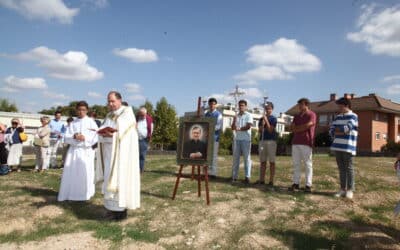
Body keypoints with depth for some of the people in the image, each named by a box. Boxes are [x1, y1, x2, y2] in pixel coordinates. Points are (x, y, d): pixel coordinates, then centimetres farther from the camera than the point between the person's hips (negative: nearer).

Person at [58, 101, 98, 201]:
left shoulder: (91, 122, 2)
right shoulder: (73, 123, 10)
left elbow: (95, 138, -4)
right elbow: (66, 138, 4)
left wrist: (85, 138, -17)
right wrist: (74, 137, -15)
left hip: (86, 151, -2)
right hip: (73, 151, 3)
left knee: (85, 174, -1)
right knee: (71, 173, 2)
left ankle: (85, 195, 11)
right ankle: (70, 194, 13)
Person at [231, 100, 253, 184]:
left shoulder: (248, 115, 2)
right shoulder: (236, 116, 17)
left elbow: (248, 126, -10)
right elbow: (232, 127, 10)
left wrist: (239, 128, -6)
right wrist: (234, 121, -6)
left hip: (246, 139, -5)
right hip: (237, 139, 5)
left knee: (246, 158, -4)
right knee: (236, 157, 5)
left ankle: (247, 176, -2)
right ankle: (234, 176, 9)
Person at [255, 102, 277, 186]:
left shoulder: (273, 119, 0)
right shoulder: (261, 119, 14)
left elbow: (270, 130, -10)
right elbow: (259, 131, 9)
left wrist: (266, 120, -14)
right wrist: (262, 124, -8)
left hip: (271, 141, -5)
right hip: (262, 141, 5)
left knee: (271, 162, -2)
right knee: (262, 161, 8)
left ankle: (271, 180, 1)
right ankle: (262, 179, 13)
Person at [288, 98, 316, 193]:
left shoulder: (312, 115, 1)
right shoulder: (297, 116, 20)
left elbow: (307, 126, -12)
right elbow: (292, 128, 12)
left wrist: (296, 128, 2)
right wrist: (301, 128, -6)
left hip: (306, 143, -6)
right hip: (295, 142, 6)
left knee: (308, 164, -3)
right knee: (296, 164, 4)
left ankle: (308, 185, -1)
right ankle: (296, 183, 7)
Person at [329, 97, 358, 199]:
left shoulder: (353, 116, -2)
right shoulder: (338, 117, 16)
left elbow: (347, 128, -17)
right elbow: (331, 131, 7)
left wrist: (337, 130, 0)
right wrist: (341, 132, -10)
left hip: (348, 147, -5)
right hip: (338, 146, 6)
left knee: (348, 168, -1)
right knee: (341, 168, 7)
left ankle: (350, 190, 7)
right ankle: (343, 189, 13)